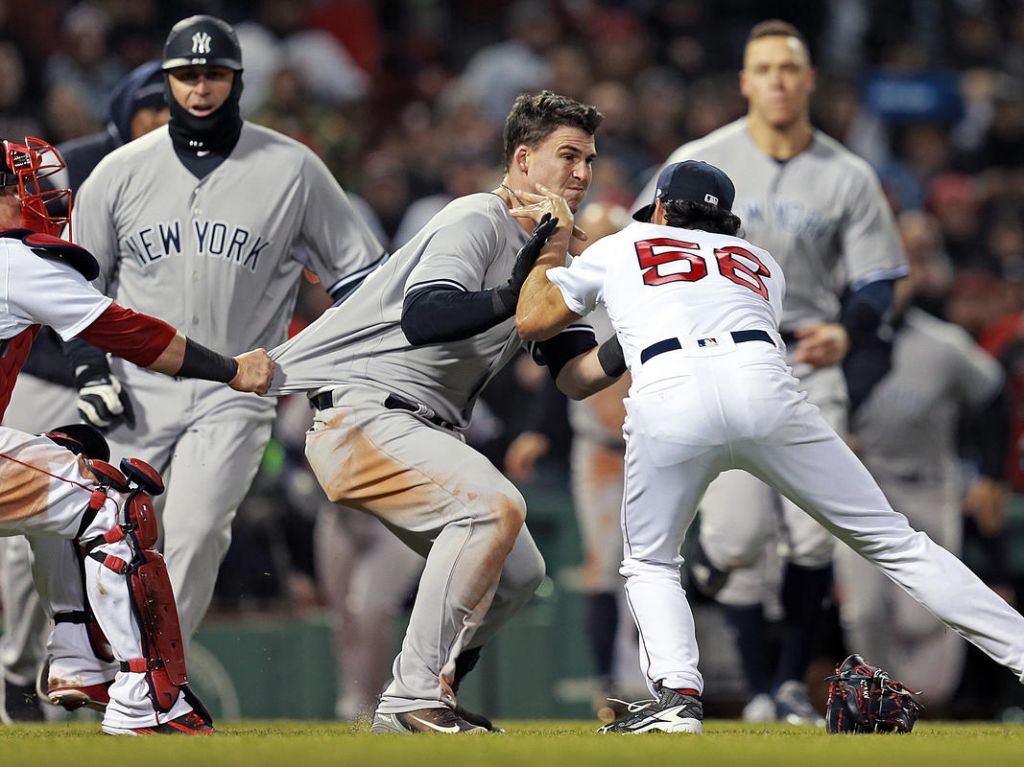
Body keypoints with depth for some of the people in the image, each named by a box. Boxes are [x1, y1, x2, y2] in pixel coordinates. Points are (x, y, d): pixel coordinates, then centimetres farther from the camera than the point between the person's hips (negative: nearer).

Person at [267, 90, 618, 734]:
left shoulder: (552, 253, 15)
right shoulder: (478, 222, -13)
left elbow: (576, 377, 8)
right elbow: (421, 318, -30)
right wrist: (512, 296, -40)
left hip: (429, 431, 10)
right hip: (360, 412, -10)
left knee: (517, 572, 8)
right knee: (495, 506, -28)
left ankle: (418, 704, 21)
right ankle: (415, 699, -26)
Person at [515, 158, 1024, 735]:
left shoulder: (618, 249, 31)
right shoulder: (761, 264, 36)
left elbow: (531, 321, 34)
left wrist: (553, 247, 51)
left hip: (666, 401, -1)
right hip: (762, 384, 1)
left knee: (650, 566, 19)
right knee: (893, 541, 8)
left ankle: (677, 693, -6)